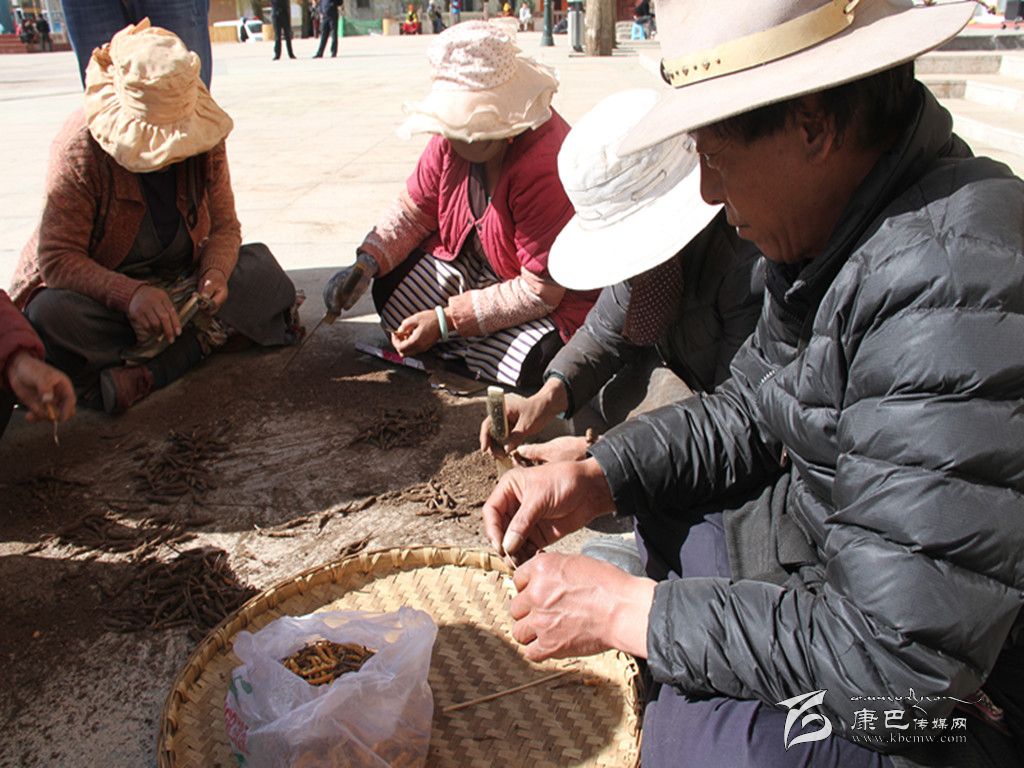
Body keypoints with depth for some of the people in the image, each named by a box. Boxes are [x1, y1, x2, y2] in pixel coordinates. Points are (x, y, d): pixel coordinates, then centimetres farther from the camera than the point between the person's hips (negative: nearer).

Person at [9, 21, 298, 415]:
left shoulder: (206, 138, -11)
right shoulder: (80, 146, -23)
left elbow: (225, 227, -4)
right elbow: (57, 257, -24)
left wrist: (215, 272, -27)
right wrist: (130, 294, -41)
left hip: (176, 279, 4)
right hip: (94, 285, -3)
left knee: (262, 272, -20)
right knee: (51, 313, -35)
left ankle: (139, 374, -27)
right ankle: (207, 336, -25)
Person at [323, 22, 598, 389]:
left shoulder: (543, 168, -35)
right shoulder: (455, 138, -15)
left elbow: (541, 292, -30)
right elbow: (413, 211, 0)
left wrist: (446, 320, -29)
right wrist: (364, 266, -17)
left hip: (558, 300, -6)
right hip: (469, 267, 7)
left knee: (529, 365, -30)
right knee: (391, 286, -5)